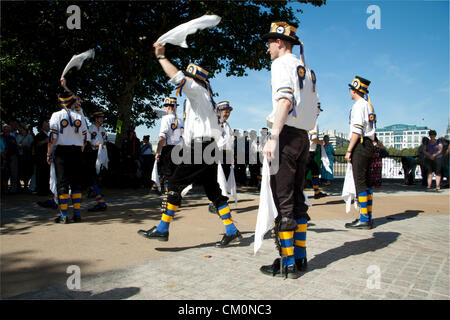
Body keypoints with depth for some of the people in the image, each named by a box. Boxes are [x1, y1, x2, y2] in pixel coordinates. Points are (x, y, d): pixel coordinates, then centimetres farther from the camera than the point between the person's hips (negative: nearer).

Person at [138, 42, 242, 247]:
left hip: (200, 148, -10)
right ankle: (231, 231, 12)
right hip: (209, 147, 10)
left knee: (176, 183, -6)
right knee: (212, 189, 10)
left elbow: (177, 78, -16)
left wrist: (161, 57, -7)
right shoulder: (205, 98, 27)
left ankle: (162, 229, -1)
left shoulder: (198, 91, -1)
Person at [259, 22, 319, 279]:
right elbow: (314, 109, 19)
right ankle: (300, 257, 17)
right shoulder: (307, 70, 23)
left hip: (287, 134, -9)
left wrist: (273, 138, -22)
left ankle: (288, 263, -2)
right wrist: (302, 134, 19)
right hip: (304, 136, 9)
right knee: (297, 198, 11)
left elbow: (285, 101, -18)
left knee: (283, 200, -6)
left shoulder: (282, 64, -2)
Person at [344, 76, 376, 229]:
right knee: (366, 181, 10)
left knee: (360, 182, -9)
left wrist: (349, 150, -16)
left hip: (360, 145, -10)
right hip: (369, 145, 10)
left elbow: (357, 130, -17)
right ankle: (368, 218, 15)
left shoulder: (358, 105, -8)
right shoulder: (369, 105, 21)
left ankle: (364, 220, -7)